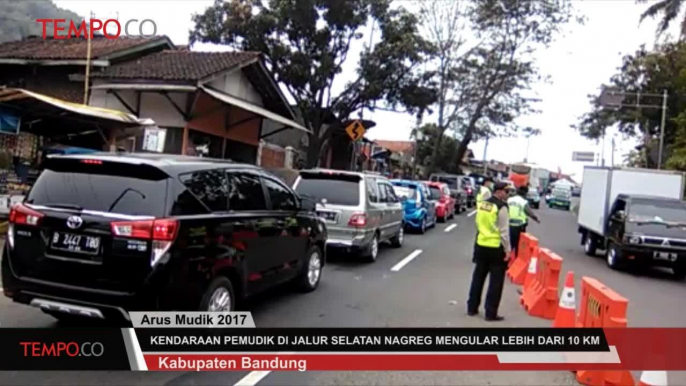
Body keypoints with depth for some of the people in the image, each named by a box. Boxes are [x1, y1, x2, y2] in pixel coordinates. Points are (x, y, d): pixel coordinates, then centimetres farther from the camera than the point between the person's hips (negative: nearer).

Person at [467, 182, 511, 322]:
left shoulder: (482, 204, 8)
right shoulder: (501, 207, -15)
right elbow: (504, 231, -15)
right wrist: (507, 250, -10)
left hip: (481, 245, 7)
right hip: (496, 248, -7)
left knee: (478, 277, 17)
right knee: (496, 281, 3)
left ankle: (472, 308, 25)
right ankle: (490, 314, 6)